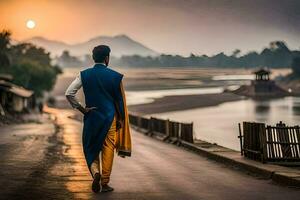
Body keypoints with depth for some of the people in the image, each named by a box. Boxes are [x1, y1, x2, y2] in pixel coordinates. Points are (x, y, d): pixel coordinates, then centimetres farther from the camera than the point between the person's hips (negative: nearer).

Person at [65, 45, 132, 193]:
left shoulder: (84, 75, -2)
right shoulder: (114, 76, -6)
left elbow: (69, 93, -10)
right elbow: (119, 99, -1)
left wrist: (81, 108, -2)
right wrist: (121, 118, 10)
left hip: (91, 116, 1)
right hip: (110, 117, -1)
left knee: (91, 148, 14)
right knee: (108, 149, 6)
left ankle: (95, 172, -11)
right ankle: (104, 184, 9)